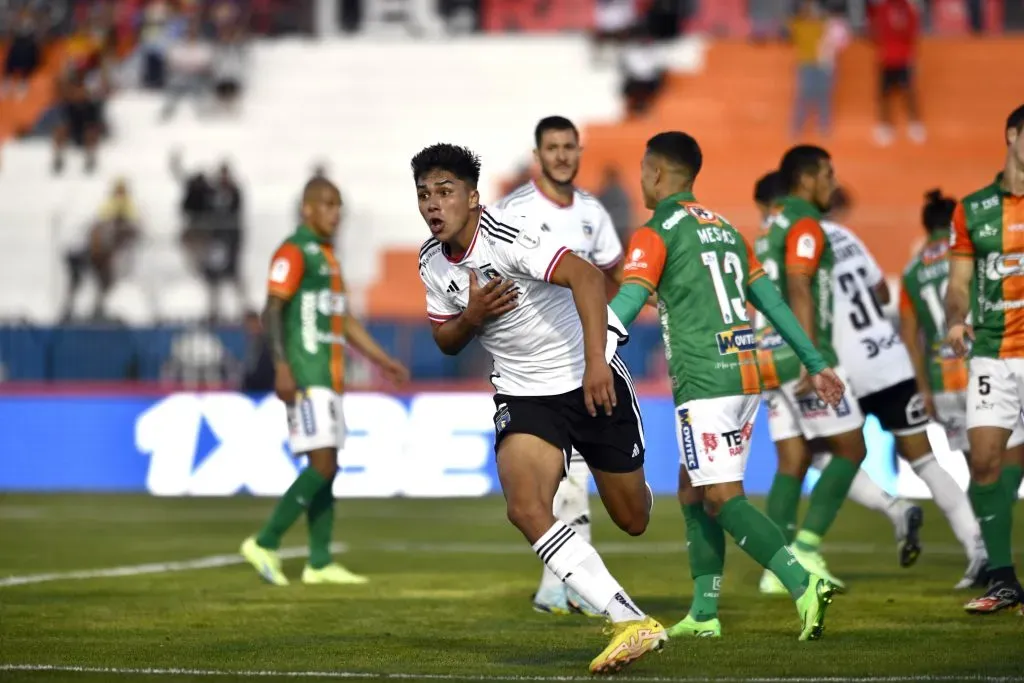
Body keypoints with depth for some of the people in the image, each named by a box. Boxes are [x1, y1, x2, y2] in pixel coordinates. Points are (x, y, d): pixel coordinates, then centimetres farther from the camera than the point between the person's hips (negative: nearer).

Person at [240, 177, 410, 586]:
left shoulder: (327, 255, 21)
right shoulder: (294, 252, -8)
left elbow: (345, 319, 27)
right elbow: (272, 311, -17)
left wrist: (382, 360, 25)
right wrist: (282, 367, -26)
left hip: (328, 377, 9)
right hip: (304, 378, -9)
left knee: (327, 468, 7)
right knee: (322, 465, -15)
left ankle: (320, 563, 9)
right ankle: (265, 544, -10)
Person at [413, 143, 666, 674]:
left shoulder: (508, 236, -22)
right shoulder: (432, 262, 0)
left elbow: (585, 276, -34)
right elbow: (446, 341, 12)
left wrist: (596, 360, -44)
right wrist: (473, 316, -12)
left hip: (592, 382, -5)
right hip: (523, 395, 5)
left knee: (632, 520, 7)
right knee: (526, 509, -22)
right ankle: (631, 624, -22)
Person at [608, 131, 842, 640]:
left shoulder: (656, 235, -4)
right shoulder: (725, 229, 18)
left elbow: (625, 306, -15)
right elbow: (771, 300, 19)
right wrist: (816, 365, 22)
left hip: (703, 382, -8)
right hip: (746, 375, 8)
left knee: (722, 500, -9)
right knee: (694, 490, 15)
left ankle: (803, 585, -25)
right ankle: (704, 613, 14)